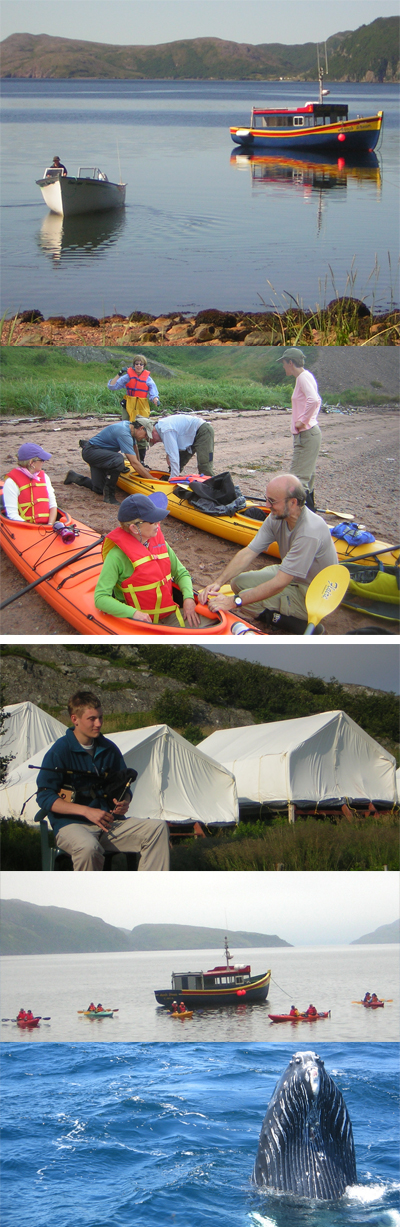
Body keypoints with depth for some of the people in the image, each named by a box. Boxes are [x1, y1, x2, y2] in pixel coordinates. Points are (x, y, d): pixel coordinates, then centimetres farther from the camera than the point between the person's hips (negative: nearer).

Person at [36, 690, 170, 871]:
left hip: (109, 821, 6)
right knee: (88, 848, -40)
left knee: (158, 829, -13)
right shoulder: (60, 751, -7)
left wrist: (124, 803, -4)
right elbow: (45, 797, -10)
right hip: (71, 824, -6)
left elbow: (124, 788, 23)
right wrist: (87, 811, -19)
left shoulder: (109, 750, 11)